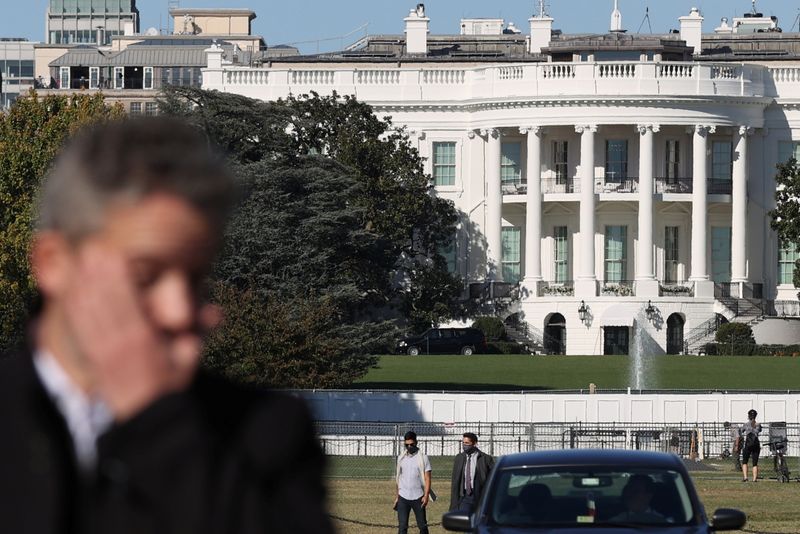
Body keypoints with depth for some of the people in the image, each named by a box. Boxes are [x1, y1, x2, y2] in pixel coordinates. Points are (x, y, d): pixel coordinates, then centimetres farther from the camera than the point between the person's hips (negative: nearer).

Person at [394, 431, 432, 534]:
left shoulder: (423, 458, -3)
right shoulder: (401, 458, 8)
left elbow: (427, 478, -6)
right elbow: (399, 478, 14)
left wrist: (426, 495, -15)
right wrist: (397, 496, 11)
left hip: (418, 498, -3)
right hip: (403, 498, 3)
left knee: (422, 525, 5)